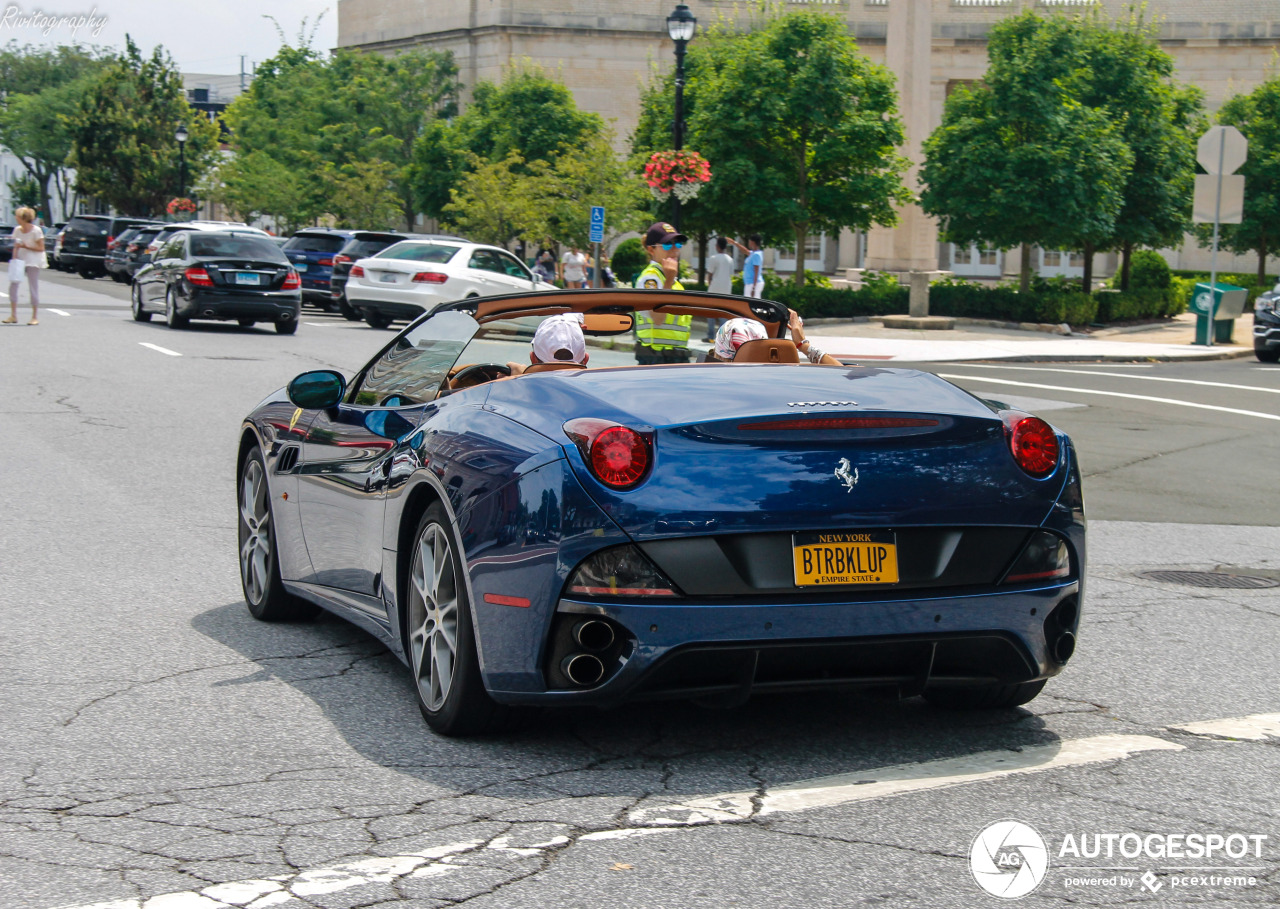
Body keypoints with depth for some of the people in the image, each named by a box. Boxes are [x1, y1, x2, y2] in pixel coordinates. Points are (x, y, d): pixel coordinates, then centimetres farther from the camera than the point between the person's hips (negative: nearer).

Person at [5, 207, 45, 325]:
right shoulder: (17, 230, 4)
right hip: (20, 260, 5)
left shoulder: (36, 231, -12)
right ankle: (13, 315, 4)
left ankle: (35, 317, 4)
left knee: (33, 288, -3)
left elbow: (41, 248, -12)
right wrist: (14, 259, -3)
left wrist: (25, 246, -20)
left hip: (32, 261, -5)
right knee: (12, 286, -3)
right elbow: (16, 247, 10)